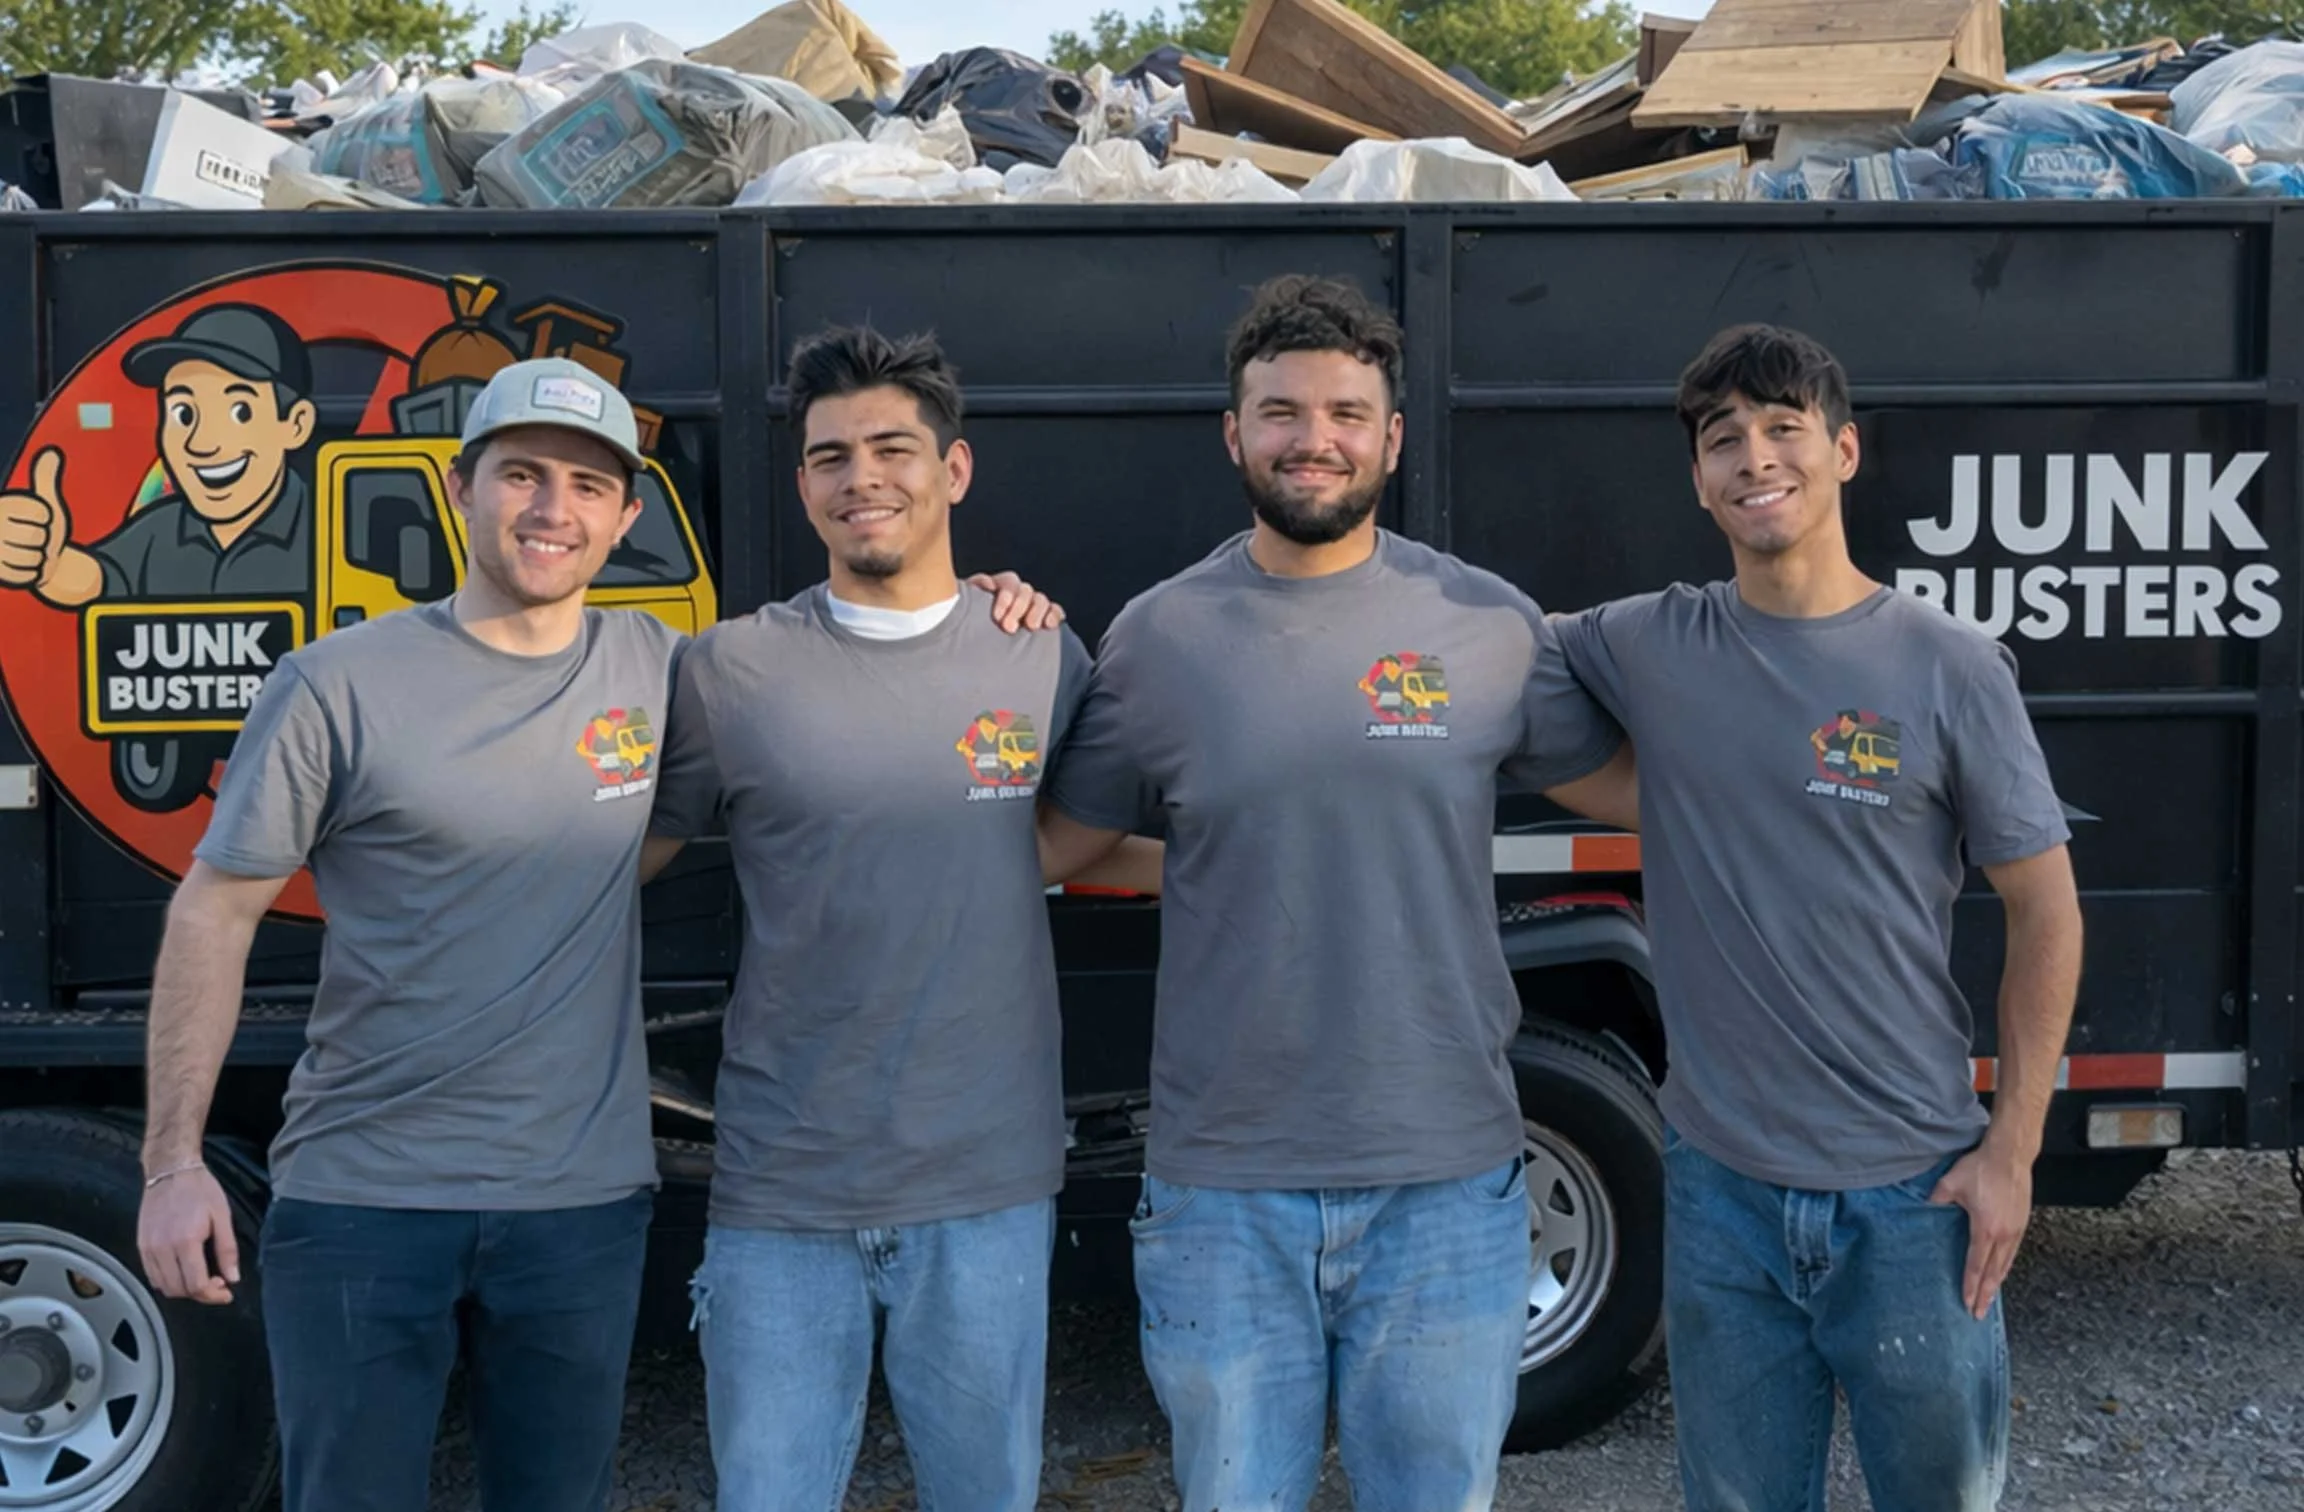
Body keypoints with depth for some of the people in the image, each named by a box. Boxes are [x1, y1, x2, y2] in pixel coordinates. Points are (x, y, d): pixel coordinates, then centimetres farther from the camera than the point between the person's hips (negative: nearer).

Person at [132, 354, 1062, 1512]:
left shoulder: (660, 671, 2)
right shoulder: (339, 684, -7)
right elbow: (214, 911, -3)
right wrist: (172, 1161, -8)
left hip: (584, 1204, 3)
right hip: (358, 1199, -2)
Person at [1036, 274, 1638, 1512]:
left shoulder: (1491, 625, 0)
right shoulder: (1157, 636, 0)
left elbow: (1626, 785, 10)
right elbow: (1053, 841, 6)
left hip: (1446, 1186, 0)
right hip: (1220, 1192, 0)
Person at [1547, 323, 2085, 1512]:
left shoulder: (1951, 668, -5)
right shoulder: (1644, 646, -1)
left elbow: (2044, 913, -1)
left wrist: (2011, 1149, -5)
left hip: (1912, 1192, -1)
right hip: (1719, 1188, 2)